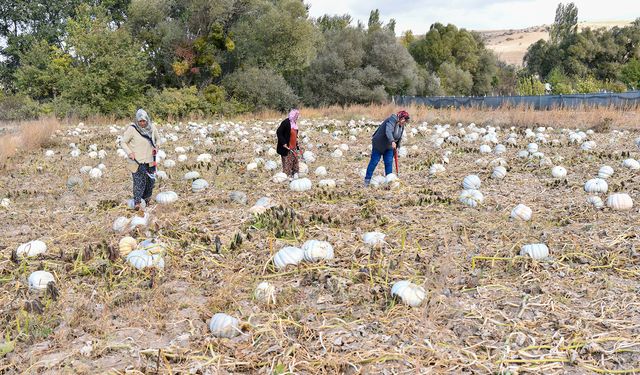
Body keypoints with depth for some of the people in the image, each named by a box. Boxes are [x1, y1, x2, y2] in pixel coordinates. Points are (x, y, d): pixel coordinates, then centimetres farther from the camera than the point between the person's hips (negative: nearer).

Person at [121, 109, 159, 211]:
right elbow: (123, 142, -4)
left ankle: (147, 198, 33)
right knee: (139, 182, -9)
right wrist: (129, 152, -17)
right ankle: (137, 202, -4)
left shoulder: (152, 128, 1)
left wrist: (155, 148, 3)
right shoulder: (132, 129, -12)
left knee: (151, 180, 12)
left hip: (149, 160, 5)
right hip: (137, 161, -5)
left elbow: (156, 139, 20)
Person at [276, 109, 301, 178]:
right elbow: (278, 132, -19)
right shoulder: (286, 122, -19)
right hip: (286, 147, -9)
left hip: (294, 147, 9)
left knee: (295, 160, 15)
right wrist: (284, 143, -22)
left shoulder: (294, 123, 7)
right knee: (287, 162, 0)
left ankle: (295, 174, 25)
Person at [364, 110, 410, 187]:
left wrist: (396, 146, 11)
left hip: (389, 146, 7)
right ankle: (367, 179, 5)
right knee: (374, 161, -3)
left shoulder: (402, 126, 2)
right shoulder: (392, 121, -25)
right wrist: (392, 141, -54)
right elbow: (388, 131, -41)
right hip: (379, 144, -7)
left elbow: (399, 138, 14)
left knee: (389, 162, 0)